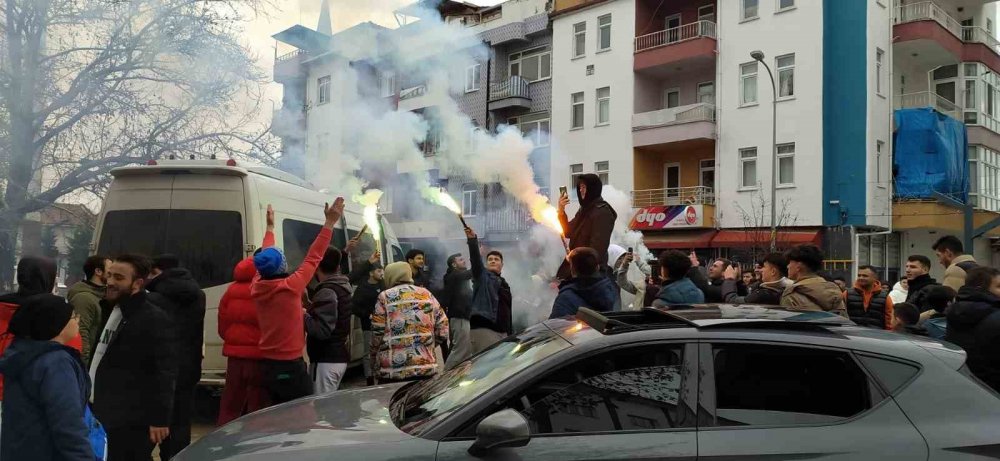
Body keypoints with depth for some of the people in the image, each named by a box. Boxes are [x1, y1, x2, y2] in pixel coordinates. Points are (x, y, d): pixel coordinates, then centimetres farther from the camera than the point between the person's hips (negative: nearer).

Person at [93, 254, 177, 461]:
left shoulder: (155, 319, -15)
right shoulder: (111, 310, 14)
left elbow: (165, 372, -19)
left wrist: (160, 418, -21)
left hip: (130, 422, -9)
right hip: (104, 415, 9)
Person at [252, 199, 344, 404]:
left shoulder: (257, 288, -1)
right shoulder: (289, 288, -18)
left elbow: (264, 258, 16)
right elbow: (313, 258, -12)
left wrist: (270, 227, 29)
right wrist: (330, 223, -6)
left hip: (268, 365, 7)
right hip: (290, 367, -7)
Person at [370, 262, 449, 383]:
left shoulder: (385, 297, 0)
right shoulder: (426, 294, 10)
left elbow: (377, 334, -3)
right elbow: (443, 330, 6)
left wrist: (374, 366, 9)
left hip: (392, 372, -3)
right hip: (427, 368, 3)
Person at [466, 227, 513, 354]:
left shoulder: (505, 284, 24)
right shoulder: (482, 276, 6)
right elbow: (475, 259, -13)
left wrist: (511, 334, 22)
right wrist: (472, 239, -28)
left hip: (502, 332, 7)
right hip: (483, 329, -7)